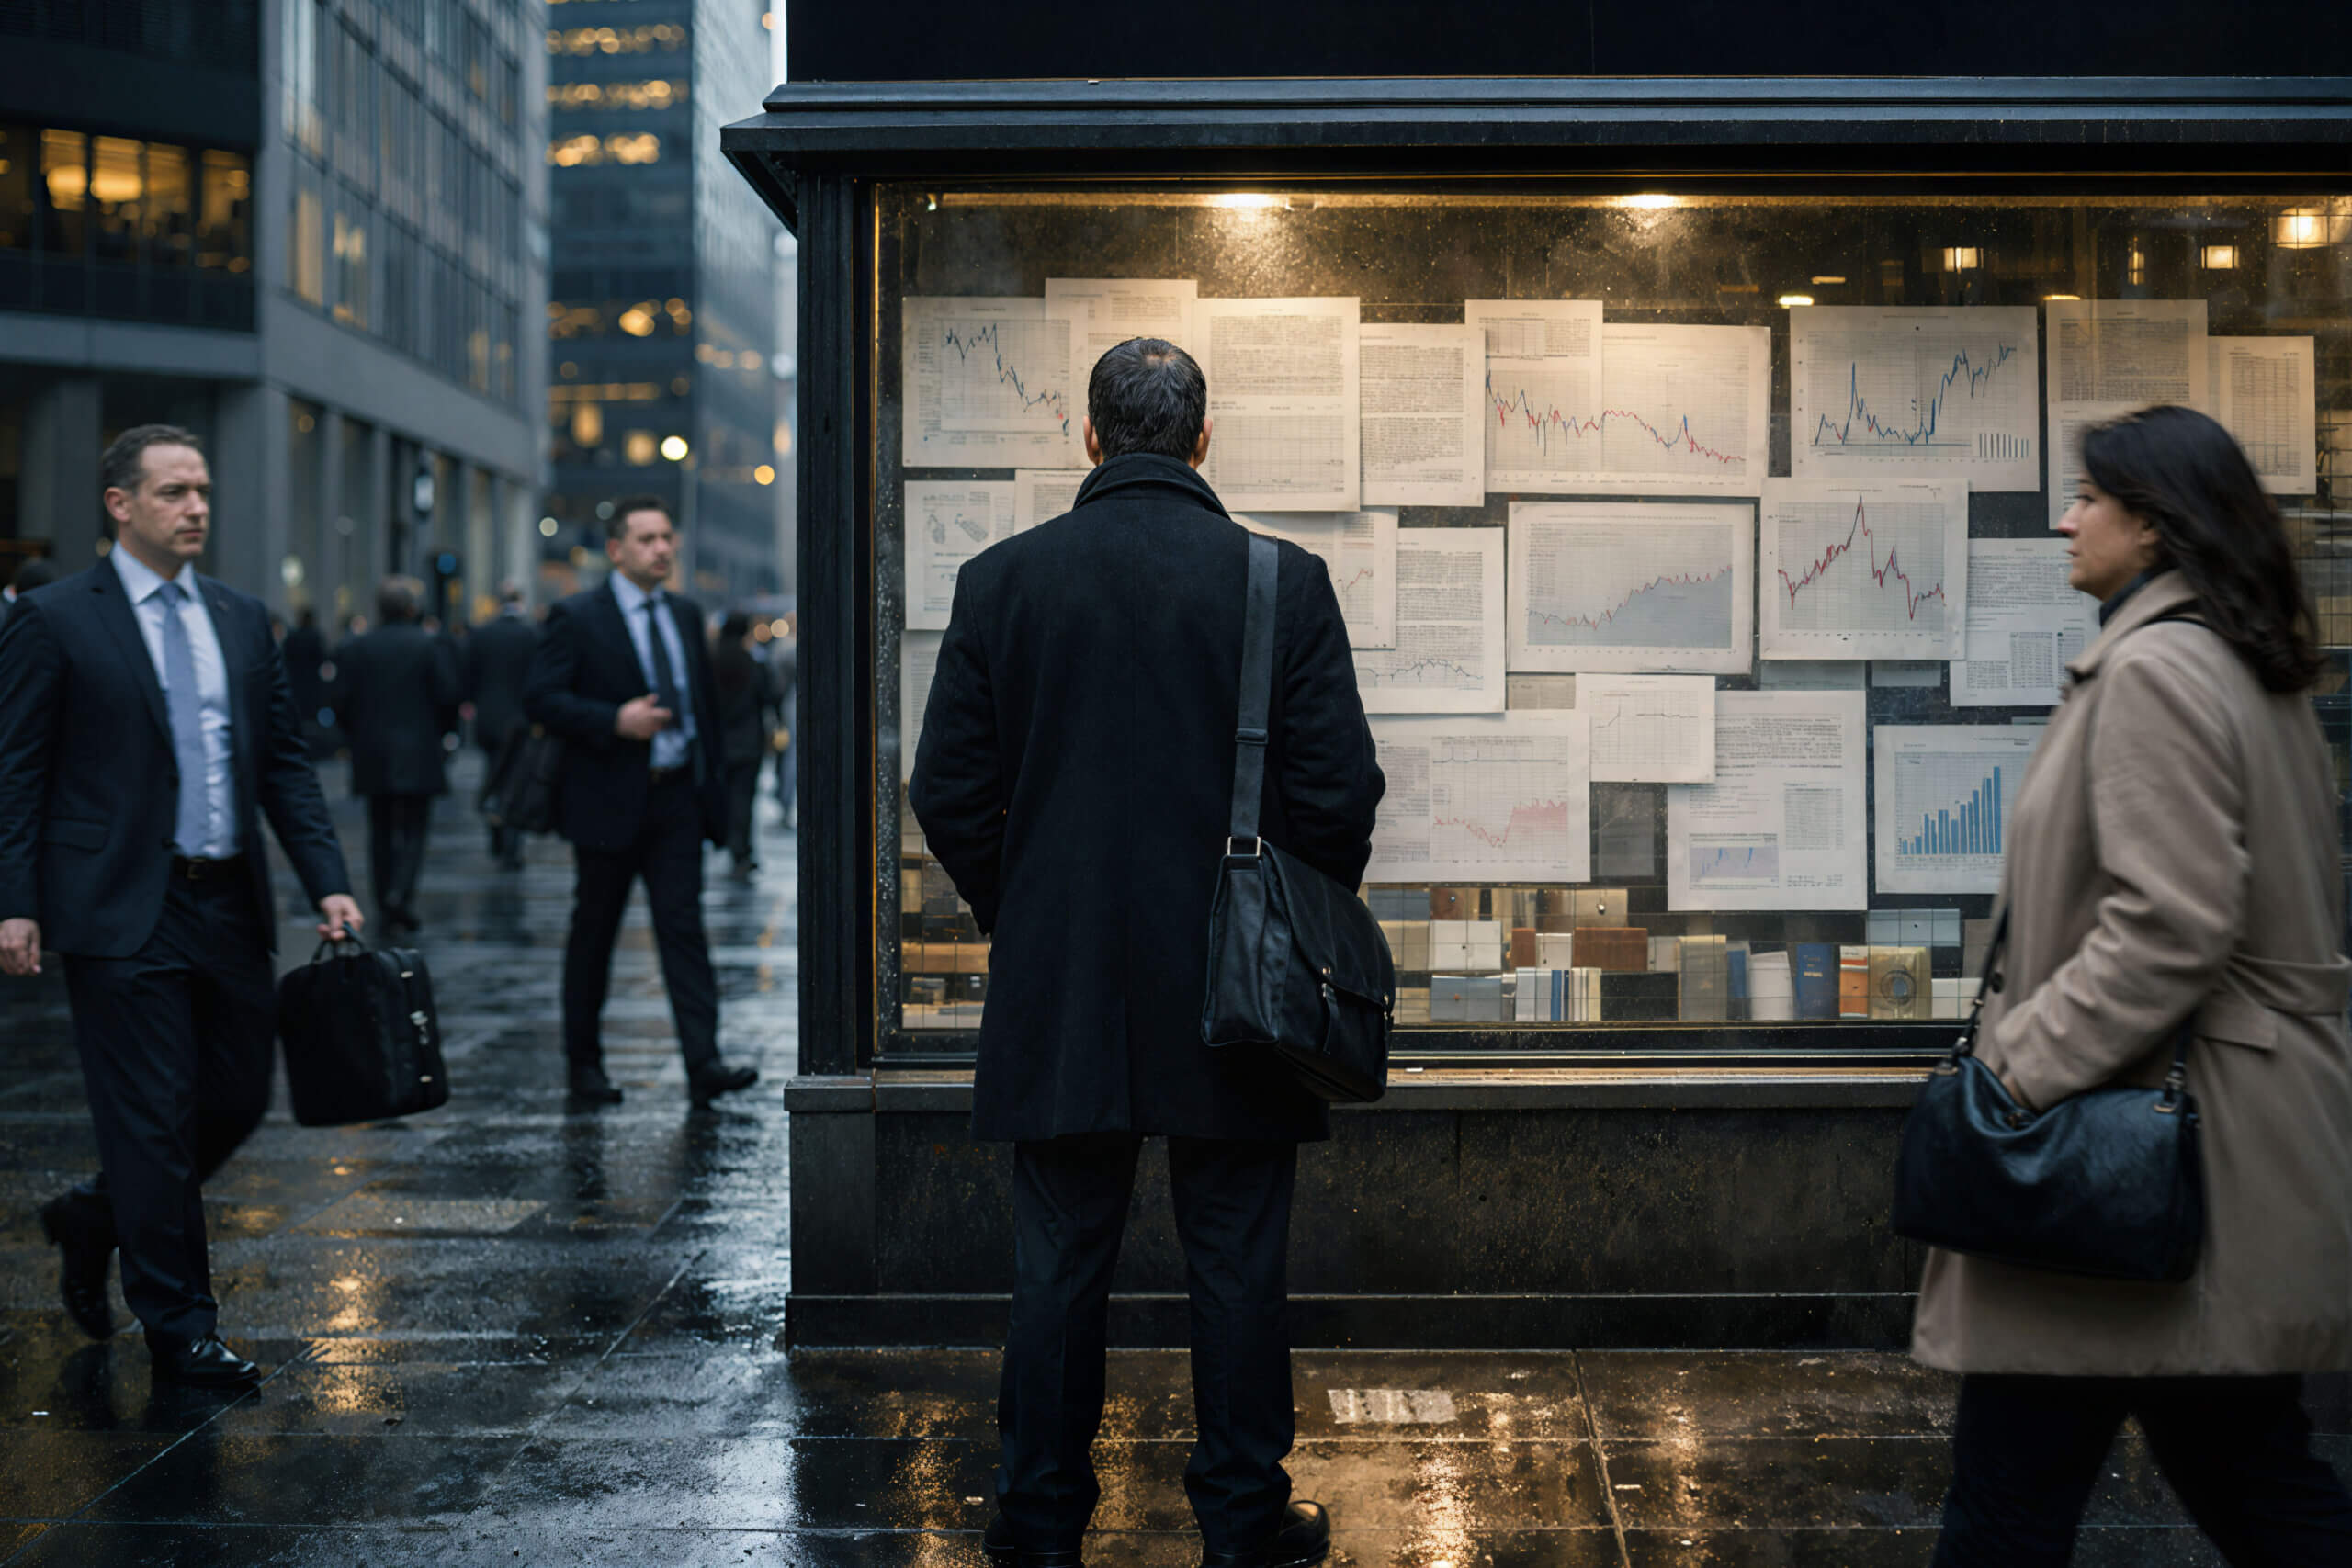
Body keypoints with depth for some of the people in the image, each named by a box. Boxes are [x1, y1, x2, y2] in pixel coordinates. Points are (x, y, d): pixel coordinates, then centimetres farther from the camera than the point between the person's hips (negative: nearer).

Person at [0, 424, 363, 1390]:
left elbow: (285, 761, 13)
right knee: (154, 1119, -2)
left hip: (229, 909, 6)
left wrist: (327, 880, 2)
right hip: (121, 912, -6)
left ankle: (96, 1220, 34)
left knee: (239, 1099, 10)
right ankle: (179, 1330, 9)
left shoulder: (243, 621, 12)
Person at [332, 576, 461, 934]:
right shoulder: (431, 646, -6)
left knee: (381, 831, 11)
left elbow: (342, 702, -2)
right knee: (413, 828, 2)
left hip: (372, 757, 2)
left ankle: (388, 911, 12)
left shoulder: (353, 649, 1)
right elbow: (448, 696, -10)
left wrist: (357, 738, 13)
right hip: (418, 755, -2)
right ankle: (401, 894, -18)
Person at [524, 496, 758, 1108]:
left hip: (678, 800, 4)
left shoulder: (686, 615, 13)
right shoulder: (577, 617, -5)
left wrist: (712, 779, 14)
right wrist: (616, 721, -21)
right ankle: (583, 1063, 20)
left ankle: (704, 1064, -13)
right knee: (593, 932, 8)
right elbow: (540, 698, -11)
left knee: (684, 926, -6)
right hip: (609, 802, -4)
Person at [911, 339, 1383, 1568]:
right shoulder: (1285, 583, -5)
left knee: (1058, 1265, 8)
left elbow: (947, 793, 0)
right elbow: (1340, 789, -6)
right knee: (1236, 1267, 8)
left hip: (1058, 995, 1)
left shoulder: (1002, 580, -2)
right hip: (1233, 995, -1)